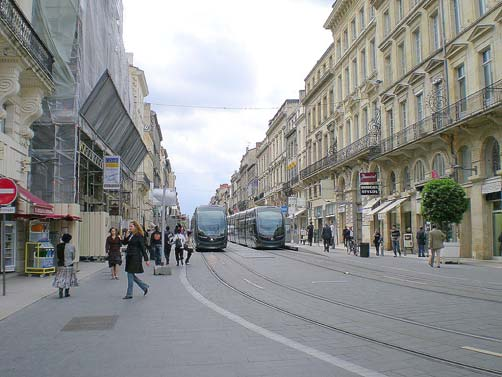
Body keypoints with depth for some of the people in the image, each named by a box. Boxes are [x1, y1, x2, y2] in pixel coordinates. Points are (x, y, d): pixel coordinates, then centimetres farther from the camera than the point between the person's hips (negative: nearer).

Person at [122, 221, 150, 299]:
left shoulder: (139, 236, -11)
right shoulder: (130, 234, 11)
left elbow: (143, 248, -12)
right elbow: (124, 243, 12)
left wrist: (146, 259, -13)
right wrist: (126, 237, -7)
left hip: (135, 257, -8)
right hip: (129, 256, 8)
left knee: (130, 274, -5)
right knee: (131, 275, 12)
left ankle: (129, 294, 3)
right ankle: (145, 286, 26)